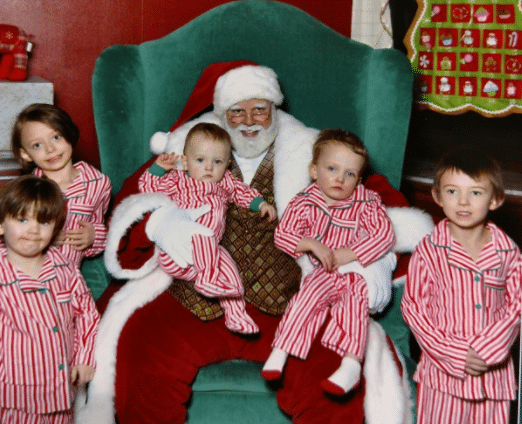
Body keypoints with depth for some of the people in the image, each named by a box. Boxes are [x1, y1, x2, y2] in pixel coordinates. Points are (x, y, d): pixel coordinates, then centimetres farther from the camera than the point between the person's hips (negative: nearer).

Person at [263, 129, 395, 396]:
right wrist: (311, 244, -20)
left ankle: (351, 364, -36)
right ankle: (279, 353, -23)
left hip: (359, 273, -1)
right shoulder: (305, 202, 1)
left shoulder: (366, 203, -1)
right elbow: (282, 235, -2)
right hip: (323, 273, 1)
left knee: (355, 302, -28)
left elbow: (385, 234, -12)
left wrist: (349, 254, -20)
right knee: (307, 296, -25)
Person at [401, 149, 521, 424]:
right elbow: (413, 307, -8)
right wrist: (455, 355, -13)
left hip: (493, 370, 2)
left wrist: (486, 349, -13)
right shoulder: (429, 251, -8)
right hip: (443, 369, -2)